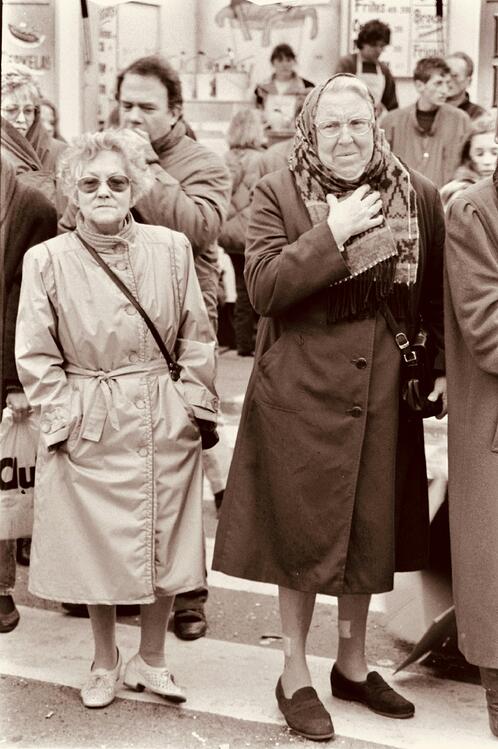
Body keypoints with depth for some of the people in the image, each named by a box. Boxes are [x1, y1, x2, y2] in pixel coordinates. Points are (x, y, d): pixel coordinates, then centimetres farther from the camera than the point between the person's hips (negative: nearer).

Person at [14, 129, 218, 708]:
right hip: (88, 427, -1)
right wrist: (65, 419, -7)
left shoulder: (171, 248, -1)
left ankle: (150, 659, 29)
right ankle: (104, 663, 30)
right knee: (95, 549, 9)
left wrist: (194, 405, 0)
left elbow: (195, 338, 6)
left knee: (164, 545, 9)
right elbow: (36, 357, -1)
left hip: (164, 423, 1)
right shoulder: (47, 260, -5)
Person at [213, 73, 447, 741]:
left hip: (384, 391, 4)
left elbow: (435, 294, 12)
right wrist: (331, 234, -19)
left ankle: (353, 665, 32)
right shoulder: (278, 194, -4)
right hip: (303, 391, -3)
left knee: (371, 533, 13)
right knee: (304, 535, 5)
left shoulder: (418, 195, 6)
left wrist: (442, 366, 3)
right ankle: (295, 676, 21)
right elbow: (263, 288, -15)